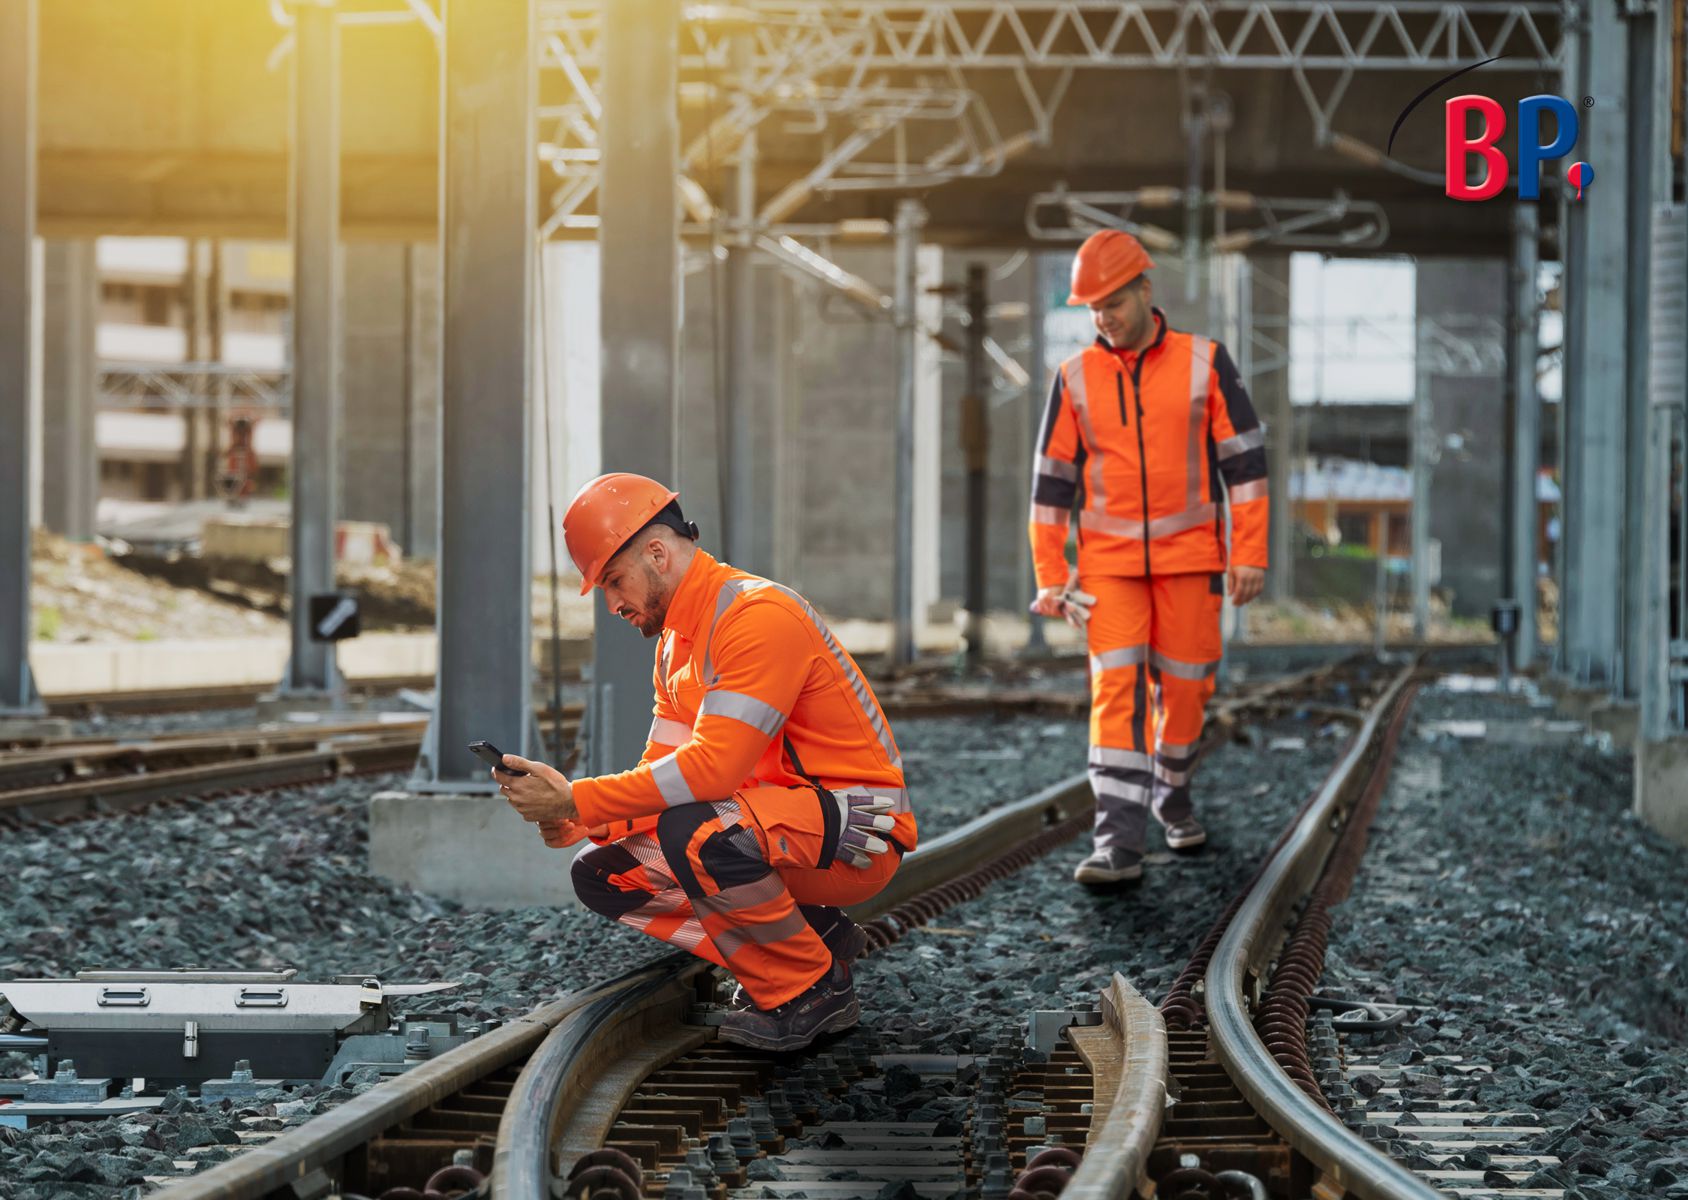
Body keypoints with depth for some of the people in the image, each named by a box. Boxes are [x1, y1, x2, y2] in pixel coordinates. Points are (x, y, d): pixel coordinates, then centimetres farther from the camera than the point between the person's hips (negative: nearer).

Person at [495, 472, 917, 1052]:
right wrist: (581, 821, -11)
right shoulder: (676, 640, 13)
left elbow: (711, 768, -28)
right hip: (782, 825, 10)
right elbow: (664, 768, 9)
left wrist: (578, 800, -25)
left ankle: (816, 989, -13)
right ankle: (814, 935, 6)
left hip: (855, 833, -10)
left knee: (694, 832, -35)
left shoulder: (759, 614, -19)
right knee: (602, 873, 3)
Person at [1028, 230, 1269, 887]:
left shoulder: (1204, 363, -1)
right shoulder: (1076, 377, 2)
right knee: (1116, 688, -11)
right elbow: (1052, 480, 6)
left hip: (1189, 558, 0)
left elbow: (1244, 460, 0)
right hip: (1109, 562, 0)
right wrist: (1049, 577, 2)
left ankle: (1171, 792, 34)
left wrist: (1249, 554, -5)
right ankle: (1119, 841, -16)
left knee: (1182, 684, 6)